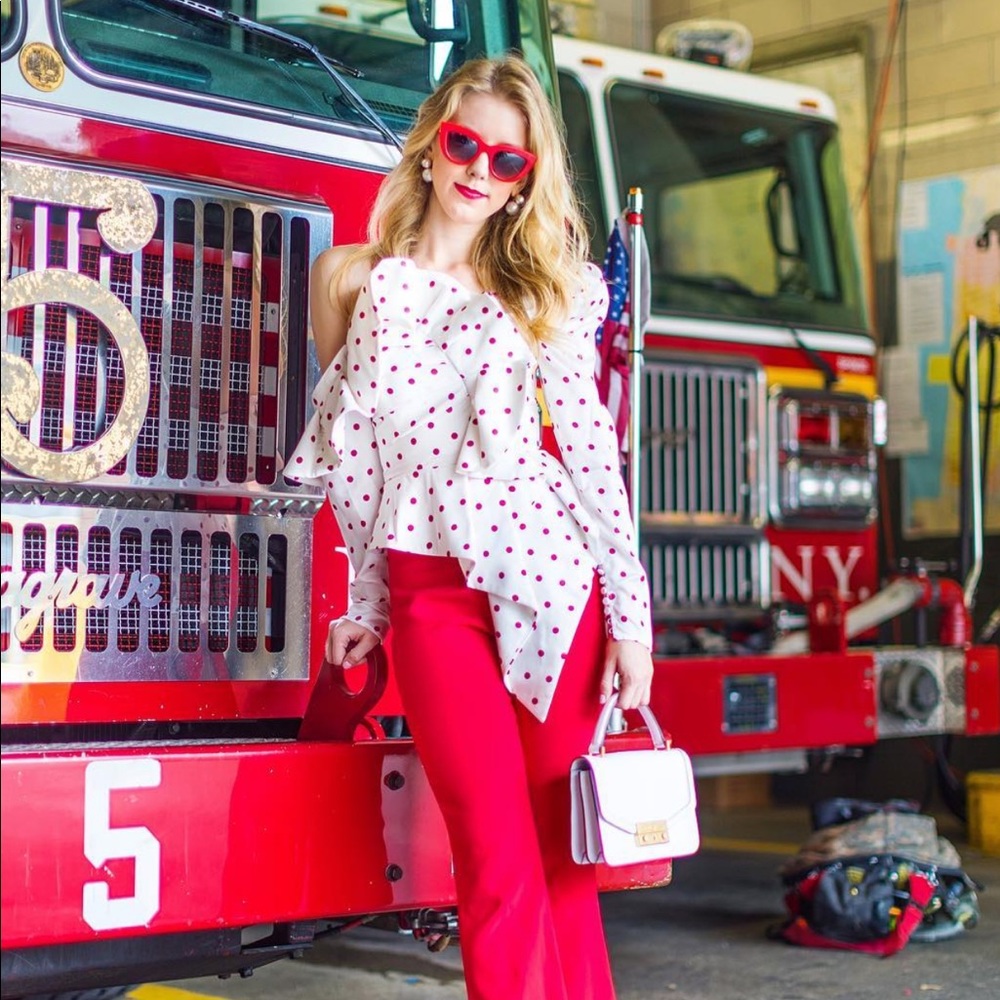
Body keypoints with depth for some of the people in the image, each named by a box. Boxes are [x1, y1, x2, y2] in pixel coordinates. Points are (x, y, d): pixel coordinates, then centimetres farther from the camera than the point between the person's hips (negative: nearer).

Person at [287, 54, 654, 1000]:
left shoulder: (544, 291, 8)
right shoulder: (354, 278, 10)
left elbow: (592, 450, 3)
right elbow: (353, 454, 13)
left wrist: (630, 616, -2)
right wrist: (365, 605, 14)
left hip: (550, 582, 0)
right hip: (431, 596, 0)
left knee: (563, 856, 4)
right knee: (497, 863, -2)